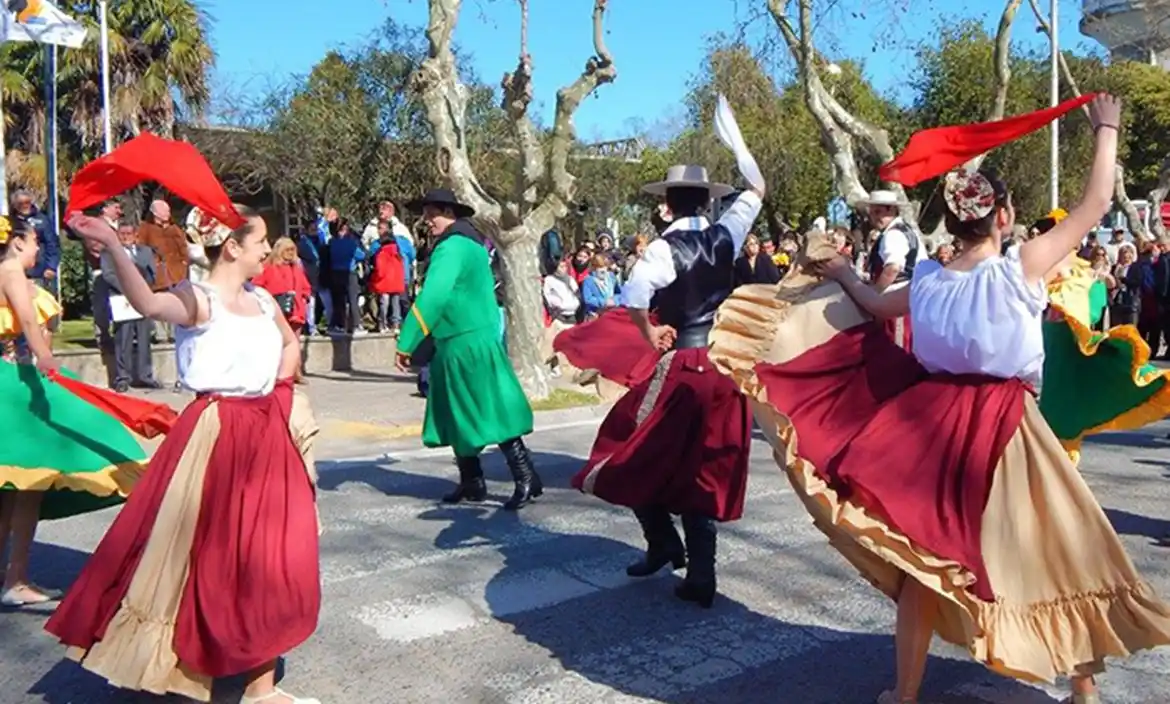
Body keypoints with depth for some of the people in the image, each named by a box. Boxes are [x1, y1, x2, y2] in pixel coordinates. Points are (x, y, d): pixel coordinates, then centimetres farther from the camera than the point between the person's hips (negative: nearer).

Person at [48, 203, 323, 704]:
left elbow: (290, 345, 28)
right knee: (195, 548, -1)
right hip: (215, 434, -7)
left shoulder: (263, 300, 9)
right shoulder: (199, 300, -12)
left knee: (267, 556, 10)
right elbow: (148, 303, -34)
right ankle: (152, 661, 19)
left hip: (266, 433, 7)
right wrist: (111, 245, -47)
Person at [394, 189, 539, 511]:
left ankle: (527, 478, -3)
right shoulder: (469, 243, 16)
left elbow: (431, 298, -25)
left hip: (467, 343, -10)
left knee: (491, 414, -7)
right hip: (467, 341, 10)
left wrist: (406, 343, -25)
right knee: (458, 416, 13)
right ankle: (471, 483, 19)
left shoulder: (451, 248, -16)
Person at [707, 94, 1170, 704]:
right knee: (1065, 549, 16)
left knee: (927, 556, 13)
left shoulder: (927, 281, 0)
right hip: (1004, 430, -3)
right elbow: (1096, 205, -2)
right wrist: (1107, 130, 9)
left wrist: (839, 272, 36)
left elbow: (877, 306, 20)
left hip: (934, 425, 4)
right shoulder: (1023, 266, -11)